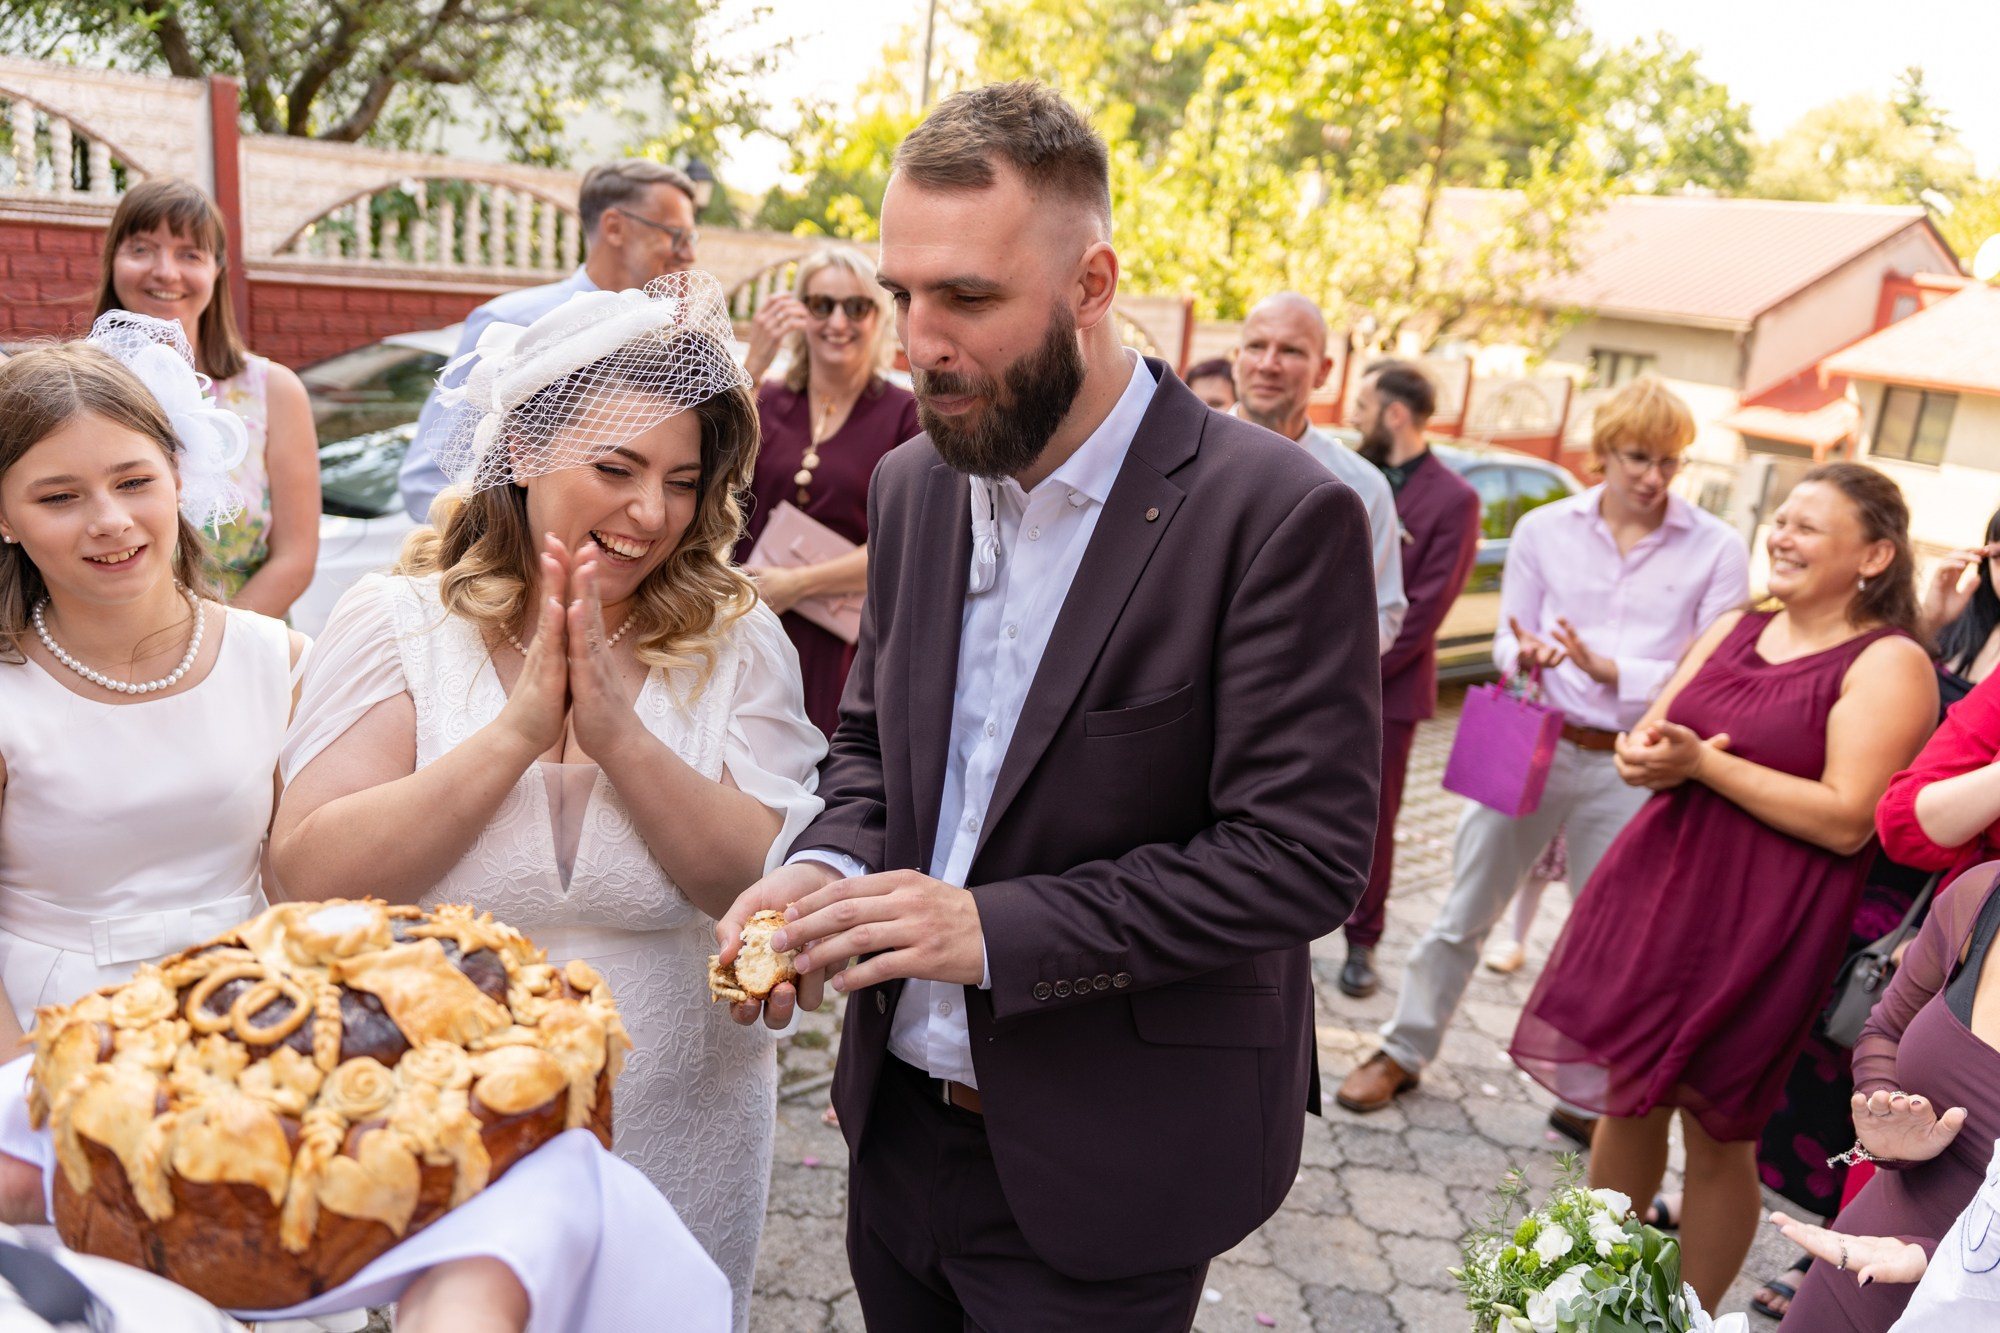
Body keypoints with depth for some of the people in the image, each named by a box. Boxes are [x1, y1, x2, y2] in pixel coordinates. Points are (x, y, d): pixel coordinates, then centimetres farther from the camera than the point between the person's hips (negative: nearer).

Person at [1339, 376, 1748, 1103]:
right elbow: (1508, 641, 7)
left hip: (1628, 766, -1)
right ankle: (1404, 1050, 25)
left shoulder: (1717, 549, -4)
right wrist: (1525, 655, -17)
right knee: (1464, 913, 9)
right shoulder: (1543, 530, 1)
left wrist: (1609, 670, -20)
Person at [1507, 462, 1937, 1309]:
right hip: (1655, 887, 6)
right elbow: (1644, 740, 9)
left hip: (1759, 928, -6)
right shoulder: (1734, 630, 9)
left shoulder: (1889, 664, -10)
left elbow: (1846, 820, -19)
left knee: (1717, 1131, 7)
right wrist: (1646, 756, -14)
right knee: (1625, 1097, 15)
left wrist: (1703, 764, -20)